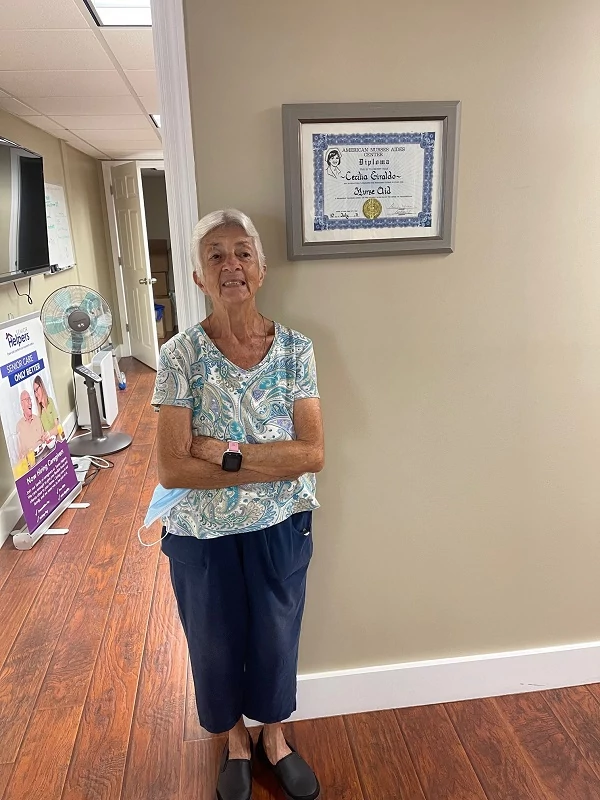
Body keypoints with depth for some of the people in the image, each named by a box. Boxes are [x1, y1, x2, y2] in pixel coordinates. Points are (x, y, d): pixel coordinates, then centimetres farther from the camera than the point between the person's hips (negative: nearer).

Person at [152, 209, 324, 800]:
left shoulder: (295, 348, -9)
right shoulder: (180, 356, -14)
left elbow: (313, 453, -14)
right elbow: (171, 469, -19)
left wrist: (225, 452, -23)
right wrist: (275, 463, -22)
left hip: (281, 530, 1)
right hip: (203, 537, -1)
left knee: (276, 637, 21)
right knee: (216, 643, 21)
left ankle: (273, 737, 52)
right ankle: (235, 741, 52)